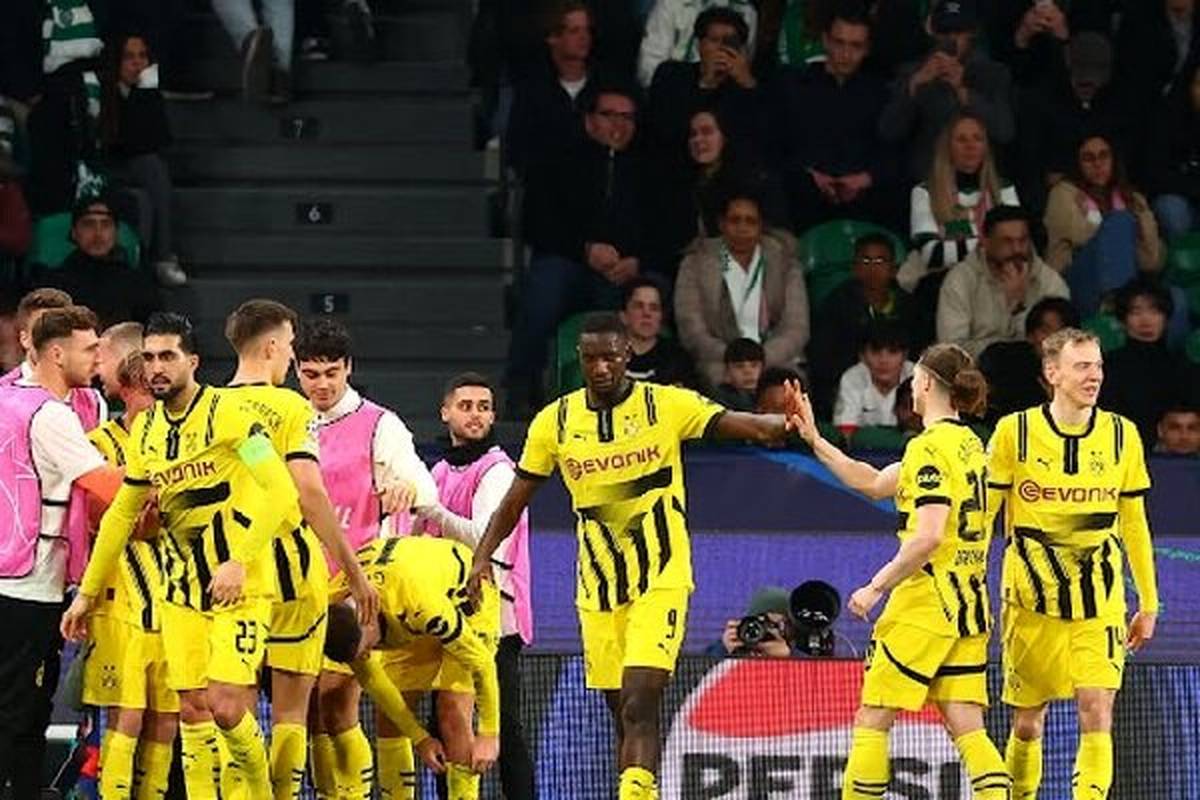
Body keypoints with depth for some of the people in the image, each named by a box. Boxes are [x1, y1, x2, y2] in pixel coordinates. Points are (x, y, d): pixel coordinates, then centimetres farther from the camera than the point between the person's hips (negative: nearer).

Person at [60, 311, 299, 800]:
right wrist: (87, 592, 19)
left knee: (225, 707, -14)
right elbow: (121, 514, 19)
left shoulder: (225, 414, -13)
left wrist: (239, 561, -25)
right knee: (192, 712, 2)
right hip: (182, 590, 6)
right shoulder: (145, 431, 8)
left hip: (240, 586, -6)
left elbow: (280, 491, -18)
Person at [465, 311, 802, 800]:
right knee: (623, 713, 9)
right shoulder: (555, 422, 5)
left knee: (639, 706, -18)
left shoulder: (667, 405, -5)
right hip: (598, 589, 4)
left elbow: (742, 426, -14)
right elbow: (516, 499, 12)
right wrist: (483, 557, 1)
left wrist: (787, 425, -34)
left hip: (661, 581, -4)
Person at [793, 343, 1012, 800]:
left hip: (927, 602, -8)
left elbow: (928, 536, -23)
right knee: (966, 726, 3)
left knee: (872, 721, 1)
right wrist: (815, 442, 25)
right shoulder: (969, 445, 15)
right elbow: (875, 484, 23)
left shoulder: (929, 448, -13)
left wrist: (876, 587, -15)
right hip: (970, 603, 8)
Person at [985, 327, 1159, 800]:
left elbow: (1134, 525, 11)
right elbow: (981, 515, 3)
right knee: (1027, 724, 6)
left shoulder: (1122, 436, 3)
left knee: (1096, 714, -12)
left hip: (1099, 601, 1)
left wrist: (1148, 604, 11)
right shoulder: (1015, 433, -3)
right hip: (1030, 597, -1)